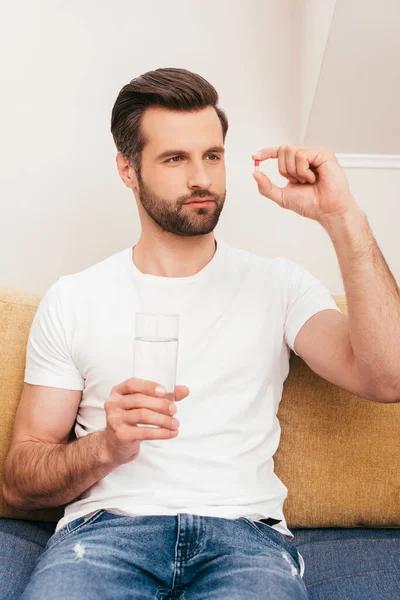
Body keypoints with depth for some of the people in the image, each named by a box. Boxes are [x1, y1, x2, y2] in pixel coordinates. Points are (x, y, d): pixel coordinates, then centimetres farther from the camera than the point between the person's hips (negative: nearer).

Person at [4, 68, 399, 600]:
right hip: (107, 525, -1)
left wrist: (343, 217, -12)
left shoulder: (279, 286, 9)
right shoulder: (73, 301, 9)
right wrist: (106, 446, -13)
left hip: (244, 532, 2)